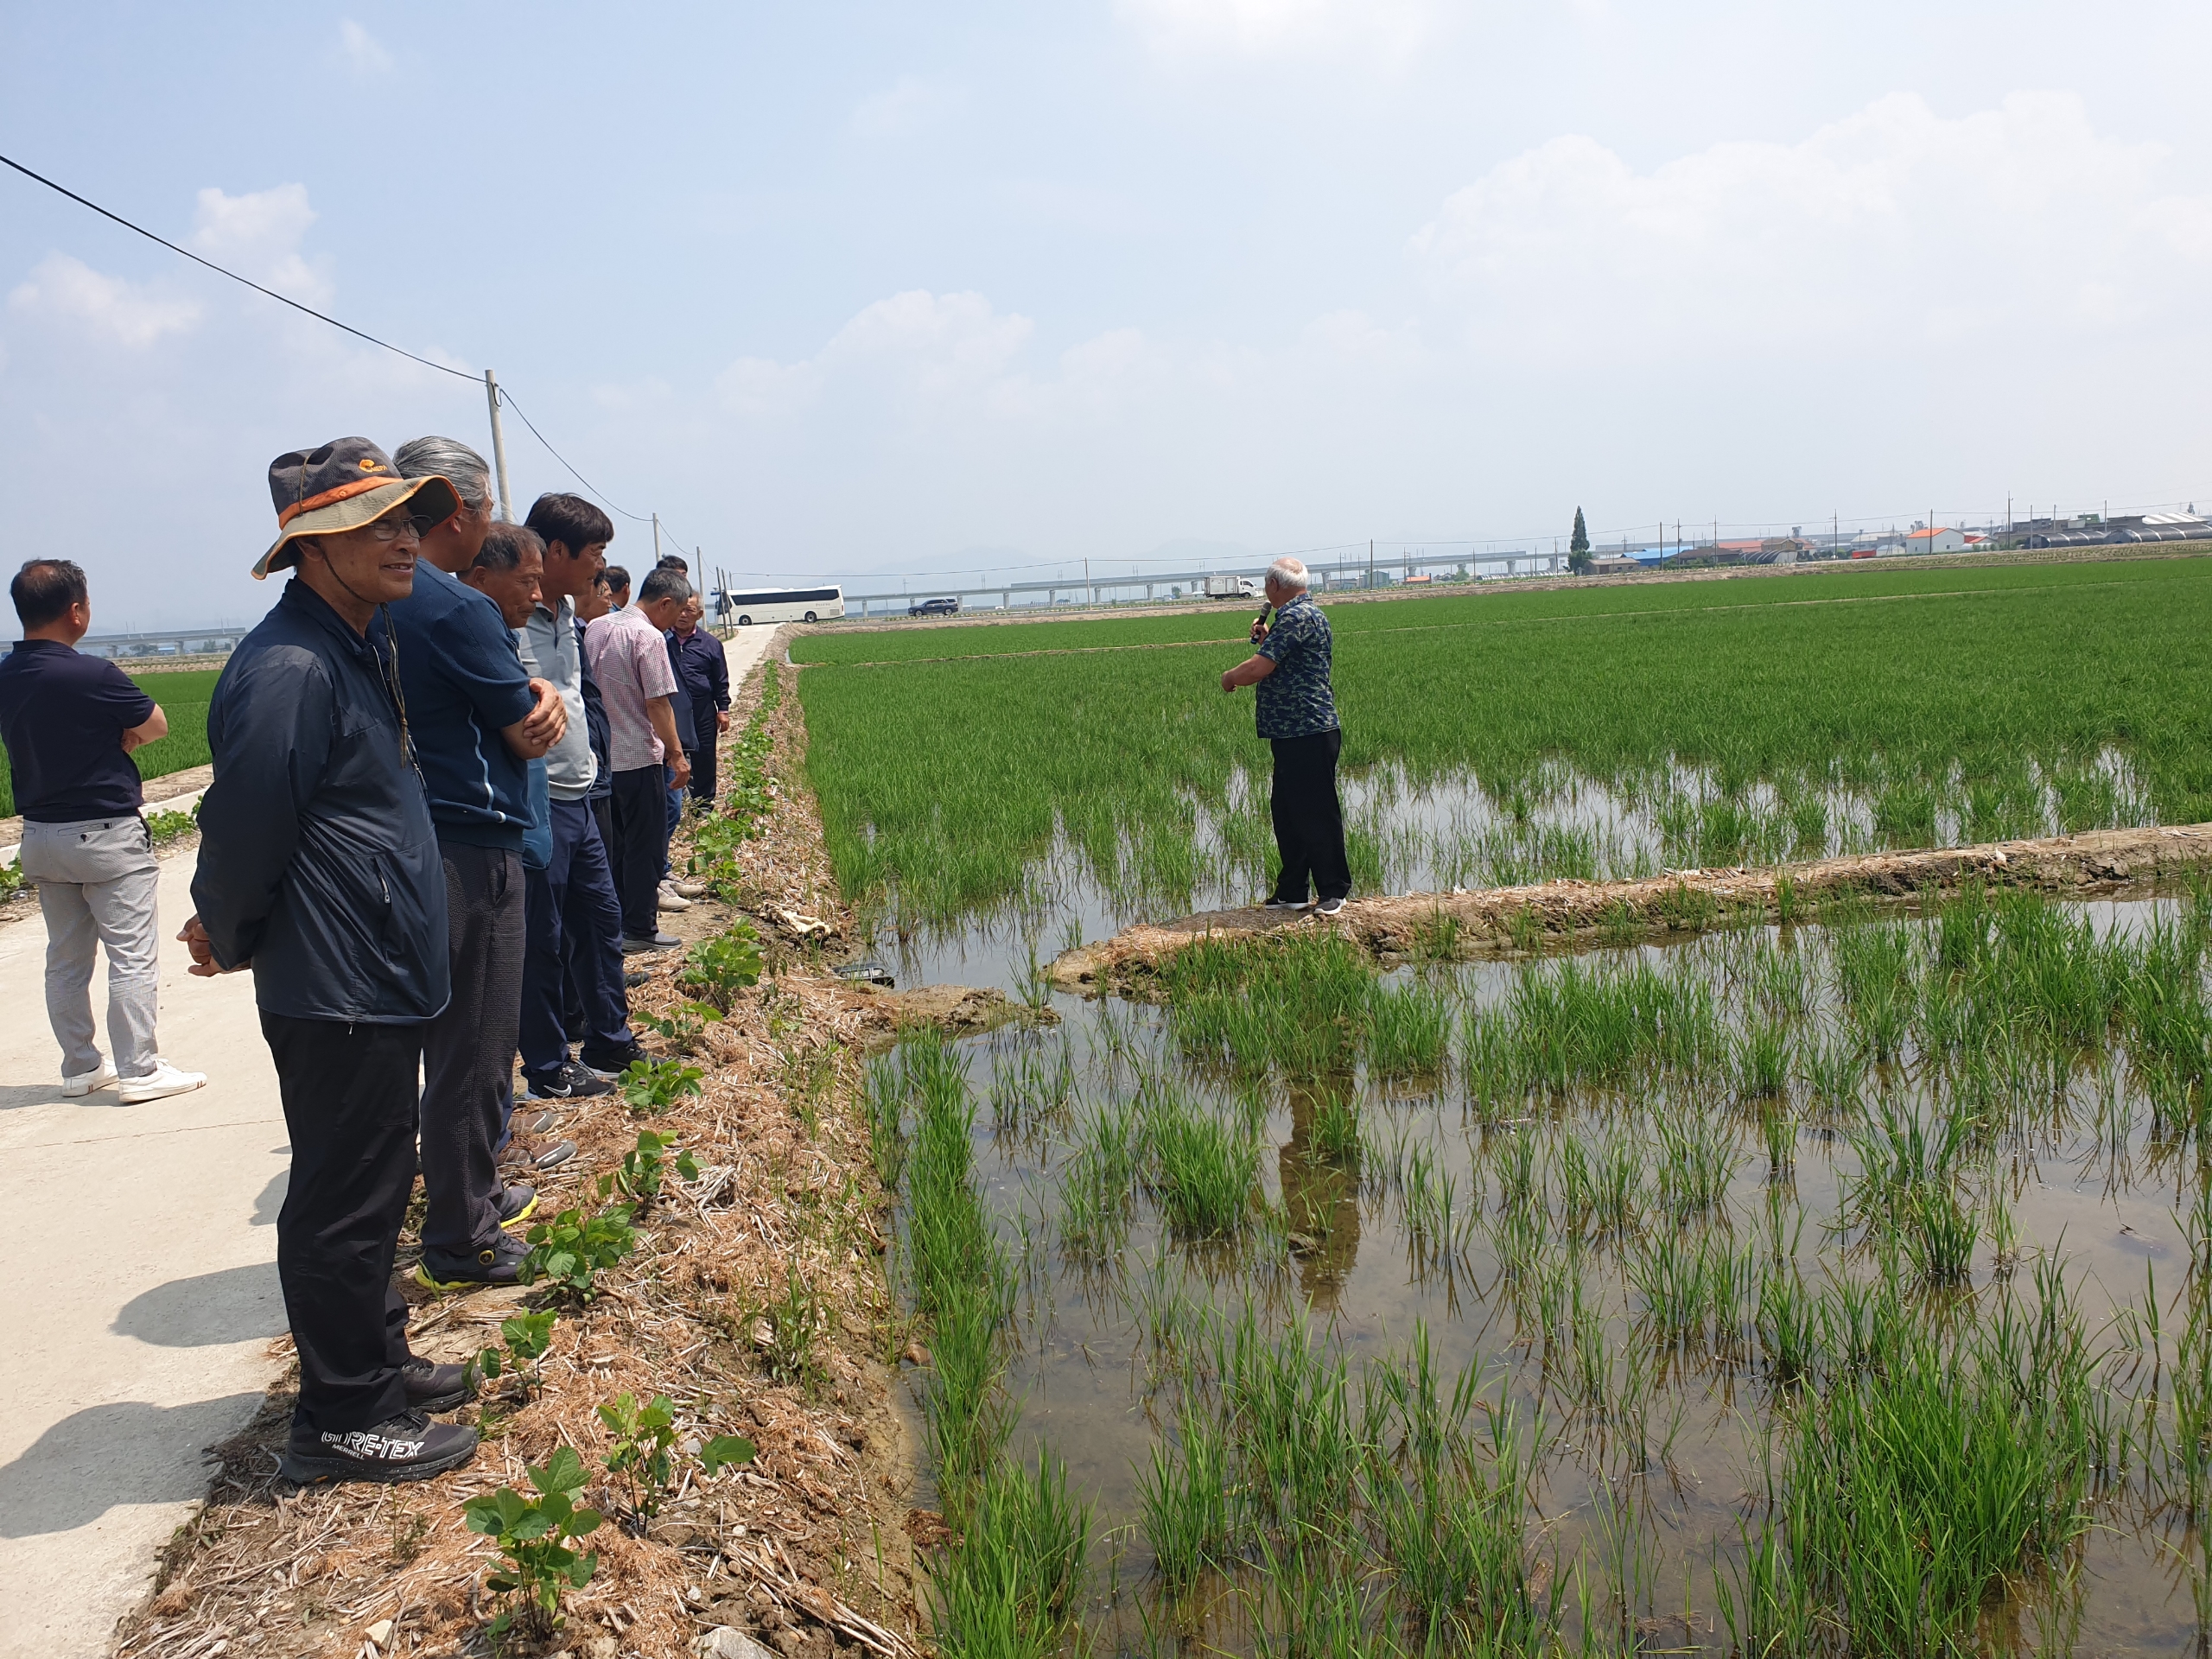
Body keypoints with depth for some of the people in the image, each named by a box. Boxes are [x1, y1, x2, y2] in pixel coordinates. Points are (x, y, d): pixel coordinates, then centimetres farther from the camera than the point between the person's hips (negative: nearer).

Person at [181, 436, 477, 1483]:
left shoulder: (362, 643, 12)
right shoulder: (288, 670, -21)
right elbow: (244, 830, -20)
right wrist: (235, 943, -3)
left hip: (377, 983, 10)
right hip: (334, 993, -10)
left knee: (371, 1188, 20)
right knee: (345, 1201, 2)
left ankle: (373, 1361, 35)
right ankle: (340, 1420, 15)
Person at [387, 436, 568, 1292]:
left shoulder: (383, 600, 11)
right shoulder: (456, 606, -18)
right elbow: (530, 736, -13)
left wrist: (536, 694, -7)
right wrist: (538, 704, 7)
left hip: (416, 844, 10)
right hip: (470, 849, -10)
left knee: (457, 1041, 21)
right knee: (471, 1052, 0)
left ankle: (471, 1196, 35)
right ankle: (460, 1241, 10)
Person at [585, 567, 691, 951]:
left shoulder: (596, 628, 9)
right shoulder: (649, 637, -16)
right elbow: (658, 705, -19)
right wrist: (676, 753, -11)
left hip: (601, 755, 8)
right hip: (638, 757, -8)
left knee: (614, 843, 16)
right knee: (646, 846, 2)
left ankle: (614, 923, 23)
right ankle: (639, 930, 6)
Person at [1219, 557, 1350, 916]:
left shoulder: (1296, 617, -16)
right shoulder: (1306, 613, 18)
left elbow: (1257, 670, -22)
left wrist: (1230, 678, -3)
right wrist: (1267, 639, 17)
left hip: (1309, 734, -11)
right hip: (1294, 734, 11)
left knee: (1317, 813, -3)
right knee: (1287, 813, 13)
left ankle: (1334, 890, 6)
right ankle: (1291, 892, 19)